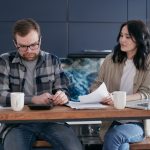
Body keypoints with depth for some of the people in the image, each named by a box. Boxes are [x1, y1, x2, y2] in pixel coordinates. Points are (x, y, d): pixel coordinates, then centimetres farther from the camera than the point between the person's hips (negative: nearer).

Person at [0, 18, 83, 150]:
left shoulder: (52, 60, 9)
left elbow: (63, 90, 11)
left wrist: (62, 96, -15)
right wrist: (33, 100, -16)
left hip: (50, 119, 2)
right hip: (18, 122, -1)